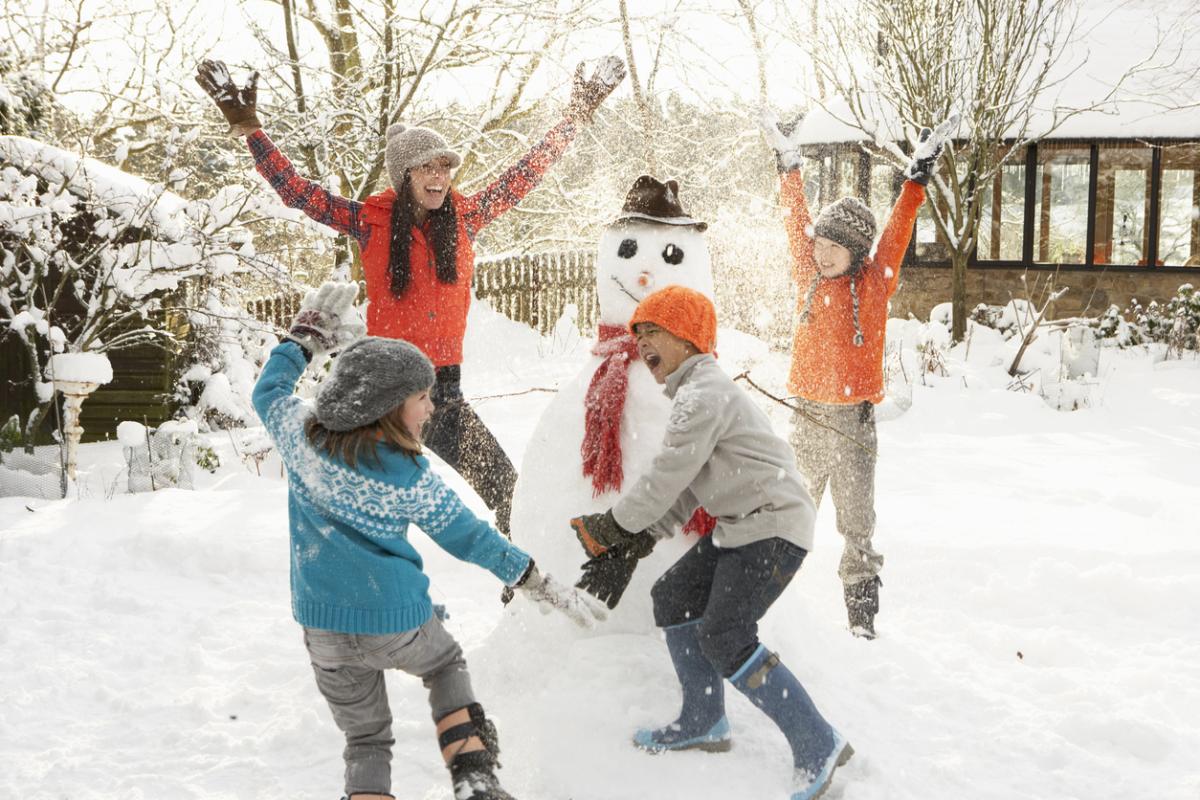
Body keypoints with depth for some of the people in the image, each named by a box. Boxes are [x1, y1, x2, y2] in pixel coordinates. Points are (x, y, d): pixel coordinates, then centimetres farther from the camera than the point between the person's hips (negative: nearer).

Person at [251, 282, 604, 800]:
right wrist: (538, 583, 4)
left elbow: (268, 390, 14)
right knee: (446, 665, 29)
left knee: (365, 739, 19)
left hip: (323, 628, 3)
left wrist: (305, 338, 23)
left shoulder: (301, 435, -7)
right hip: (398, 622, -3)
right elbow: (469, 538, -5)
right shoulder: (412, 478, -14)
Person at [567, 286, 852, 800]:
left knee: (725, 639, -16)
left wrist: (611, 527, -4)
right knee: (672, 598, 14)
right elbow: (683, 491, 14)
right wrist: (631, 548, 6)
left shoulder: (704, 393, -16)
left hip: (773, 526, -11)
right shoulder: (695, 393, 18)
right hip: (739, 527, 11)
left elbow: (666, 478, -18)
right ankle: (703, 723, 26)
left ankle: (818, 747, -9)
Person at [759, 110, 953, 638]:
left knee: (857, 525, 2)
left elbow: (897, 233, -5)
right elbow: (797, 223, 10)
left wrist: (917, 178, -11)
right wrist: (788, 166, 13)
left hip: (853, 420, -3)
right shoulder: (810, 278, 5)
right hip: (806, 415, 3)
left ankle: (862, 618, 8)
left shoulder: (874, 283, -1)